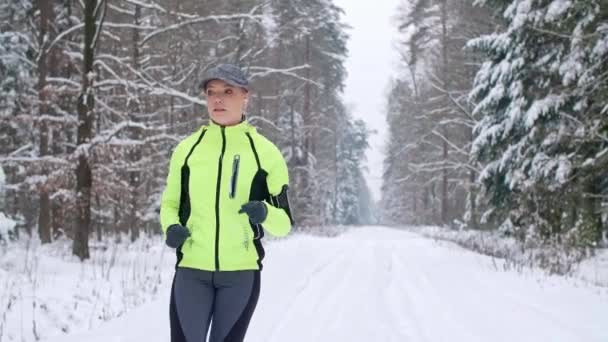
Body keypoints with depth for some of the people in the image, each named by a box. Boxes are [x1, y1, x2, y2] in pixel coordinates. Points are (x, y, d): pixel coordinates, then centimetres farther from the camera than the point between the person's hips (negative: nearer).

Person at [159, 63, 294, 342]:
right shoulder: (187, 148, 3)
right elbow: (169, 204, 14)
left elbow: (284, 223, 1)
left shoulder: (264, 152, -1)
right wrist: (171, 228, -8)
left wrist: (265, 213, -21)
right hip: (191, 271, 1)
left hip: (241, 273, 0)